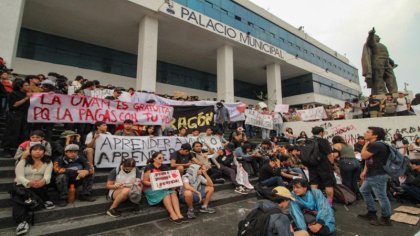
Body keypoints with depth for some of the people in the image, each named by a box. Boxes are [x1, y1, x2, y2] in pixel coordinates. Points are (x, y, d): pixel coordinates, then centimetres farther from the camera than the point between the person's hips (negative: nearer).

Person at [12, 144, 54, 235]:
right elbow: (20, 177, -14)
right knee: (17, 198, -31)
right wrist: (29, 183, -38)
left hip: (39, 186, 0)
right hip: (22, 186, 0)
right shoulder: (23, 162, -1)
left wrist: (43, 181, -41)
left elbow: (47, 175, -14)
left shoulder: (48, 162, 0)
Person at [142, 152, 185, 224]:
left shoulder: (164, 167, 9)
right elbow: (145, 181, -8)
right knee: (166, 193, -32)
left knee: (173, 192, -26)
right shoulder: (149, 168, -8)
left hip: (163, 187, 5)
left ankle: (179, 214, -35)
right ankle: (173, 215, -29)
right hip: (151, 188, -5)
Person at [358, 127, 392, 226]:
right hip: (371, 175, 11)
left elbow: (363, 155, -19)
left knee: (381, 197, 2)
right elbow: (368, 159, 16)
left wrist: (366, 143, -9)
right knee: (364, 191, 20)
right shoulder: (372, 145, 14)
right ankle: (372, 213, 31)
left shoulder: (376, 145, -21)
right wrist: (365, 171, 10)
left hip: (378, 176, -11)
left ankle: (386, 219, 18)